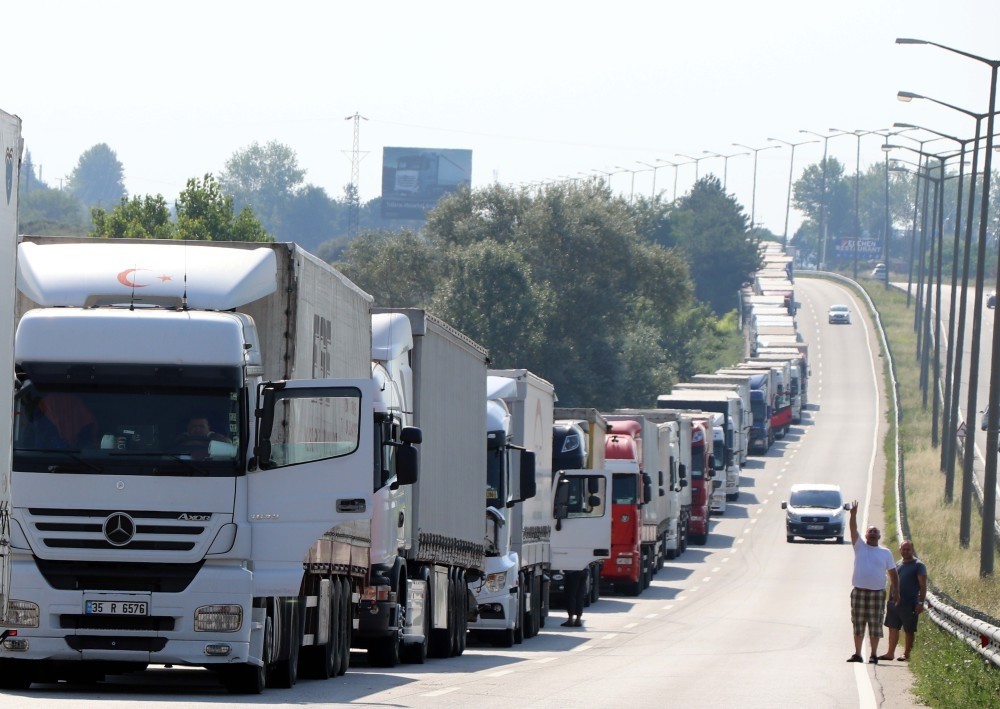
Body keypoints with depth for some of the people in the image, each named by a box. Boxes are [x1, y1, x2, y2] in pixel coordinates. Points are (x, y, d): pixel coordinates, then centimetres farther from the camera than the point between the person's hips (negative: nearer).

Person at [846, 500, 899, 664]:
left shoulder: (886, 553, 9)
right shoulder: (859, 546, 8)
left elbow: (893, 573, 10)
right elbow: (853, 530, -7)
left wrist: (896, 592, 3)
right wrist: (853, 515, -21)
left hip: (877, 593, -1)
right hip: (859, 591, 1)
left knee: (875, 625, 0)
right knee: (858, 624, 4)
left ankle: (874, 655, 6)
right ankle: (857, 654, 11)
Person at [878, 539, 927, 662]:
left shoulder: (918, 565, -5)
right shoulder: (897, 564, 14)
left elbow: (923, 586, -9)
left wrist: (920, 602, -17)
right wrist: (890, 599, 16)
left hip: (909, 604, -6)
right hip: (895, 602, 6)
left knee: (908, 630, 1)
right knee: (893, 628, 8)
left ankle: (906, 654, 9)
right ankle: (890, 653, 14)